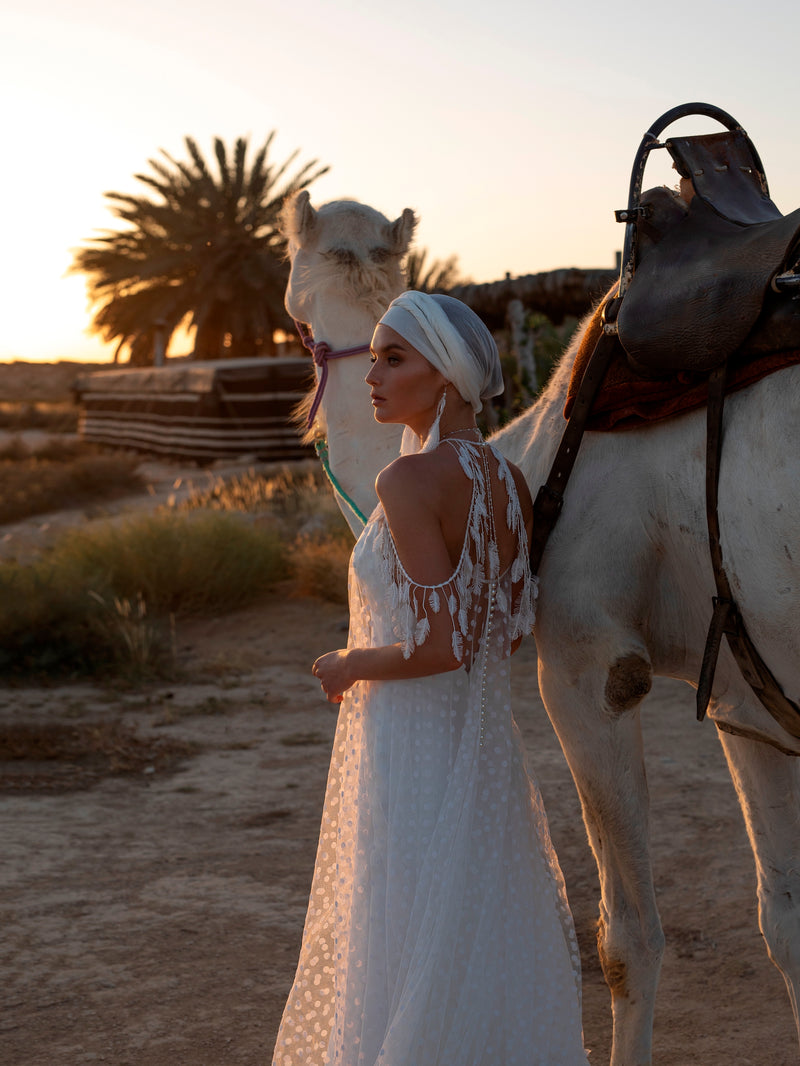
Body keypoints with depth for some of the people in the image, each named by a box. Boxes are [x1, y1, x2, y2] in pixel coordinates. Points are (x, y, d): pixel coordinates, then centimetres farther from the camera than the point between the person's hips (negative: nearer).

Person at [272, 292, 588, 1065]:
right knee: (482, 959, 20)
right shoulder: (507, 481, 4)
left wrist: (348, 666, -8)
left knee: (407, 967, 3)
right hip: (484, 742, 8)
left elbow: (440, 645, -24)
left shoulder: (409, 480, -19)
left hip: (410, 748, -8)